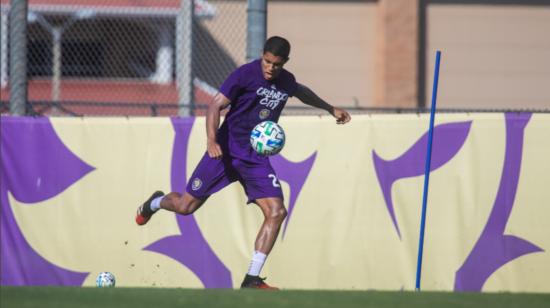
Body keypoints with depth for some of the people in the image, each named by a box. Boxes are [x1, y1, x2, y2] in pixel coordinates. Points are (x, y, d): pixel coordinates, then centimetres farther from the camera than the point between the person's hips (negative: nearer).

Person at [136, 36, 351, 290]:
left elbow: (301, 92, 32)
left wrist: (330, 109, 42)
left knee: (276, 212, -12)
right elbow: (216, 105, -18)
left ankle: (252, 279, -7)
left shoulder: (286, 81, 6)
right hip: (226, 151, -4)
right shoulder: (246, 74, -13)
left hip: (256, 159, 5)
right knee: (186, 206, -1)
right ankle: (156, 203, 38)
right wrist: (211, 140, -32)